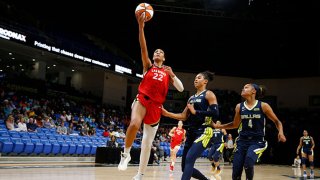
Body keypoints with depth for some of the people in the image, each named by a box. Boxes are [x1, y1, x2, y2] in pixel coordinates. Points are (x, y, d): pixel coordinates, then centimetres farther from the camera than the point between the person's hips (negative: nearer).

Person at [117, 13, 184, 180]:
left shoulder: (167, 72, 16)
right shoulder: (148, 66, 12)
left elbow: (181, 89, 8)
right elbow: (143, 47, -3)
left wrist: (172, 75, -7)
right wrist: (141, 26, -13)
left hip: (156, 106, 3)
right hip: (142, 99, -2)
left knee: (148, 142, 6)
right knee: (134, 124, -35)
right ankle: (126, 154, -11)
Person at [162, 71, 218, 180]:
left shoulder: (209, 94, -1)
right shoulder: (191, 98, 20)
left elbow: (215, 113, -15)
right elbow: (184, 117, 16)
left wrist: (195, 111, -13)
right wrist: (167, 114, 5)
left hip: (204, 132, -8)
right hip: (191, 133, 8)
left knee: (189, 159, -25)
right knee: (185, 166, 8)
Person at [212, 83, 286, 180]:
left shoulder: (263, 106, -5)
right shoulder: (239, 107, 5)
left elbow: (277, 121, 4)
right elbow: (235, 124, 18)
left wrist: (281, 133, -15)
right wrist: (217, 126, 13)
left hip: (257, 141, -4)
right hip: (242, 140, 4)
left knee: (248, 163, -28)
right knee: (236, 170, -3)